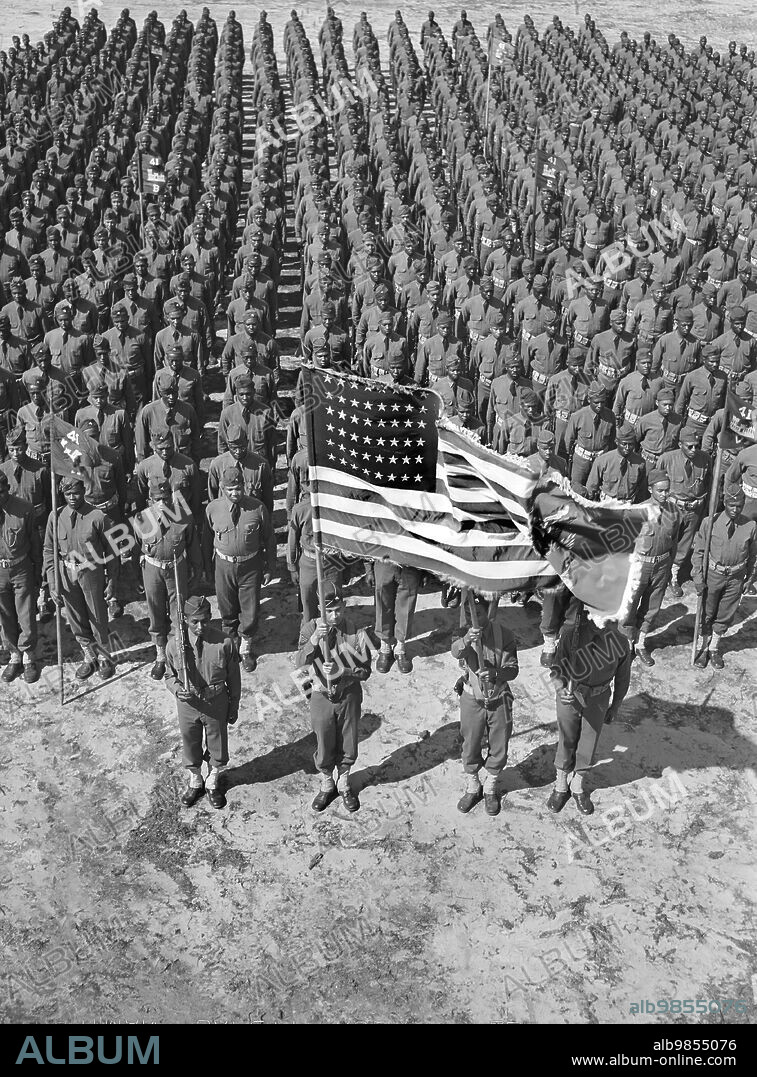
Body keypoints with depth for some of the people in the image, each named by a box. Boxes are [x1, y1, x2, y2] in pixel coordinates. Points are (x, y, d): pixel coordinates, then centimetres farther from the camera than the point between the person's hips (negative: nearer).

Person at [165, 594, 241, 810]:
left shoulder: (224, 643, -21)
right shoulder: (175, 644, -16)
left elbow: (233, 678, -7)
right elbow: (169, 675, 0)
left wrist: (234, 707, 2)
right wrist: (177, 690, -21)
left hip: (216, 704, -1)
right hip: (187, 705, 1)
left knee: (217, 744, 19)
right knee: (190, 744, 22)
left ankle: (213, 781, 48)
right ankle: (195, 781, 51)